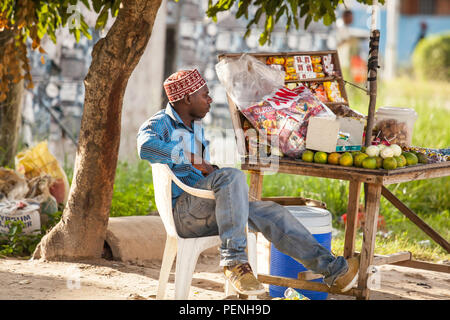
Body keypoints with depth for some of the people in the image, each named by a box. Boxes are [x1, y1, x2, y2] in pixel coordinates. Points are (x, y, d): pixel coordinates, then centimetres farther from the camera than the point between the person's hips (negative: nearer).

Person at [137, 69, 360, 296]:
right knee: (232, 176, -33)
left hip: (207, 211, 8)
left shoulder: (196, 126, 22)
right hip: (183, 213, -8)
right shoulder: (160, 124, -5)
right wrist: (194, 160, -25)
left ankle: (332, 268, -4)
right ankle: (233, 259, -35)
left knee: (270, 212, -6)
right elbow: (146, 146, -30)